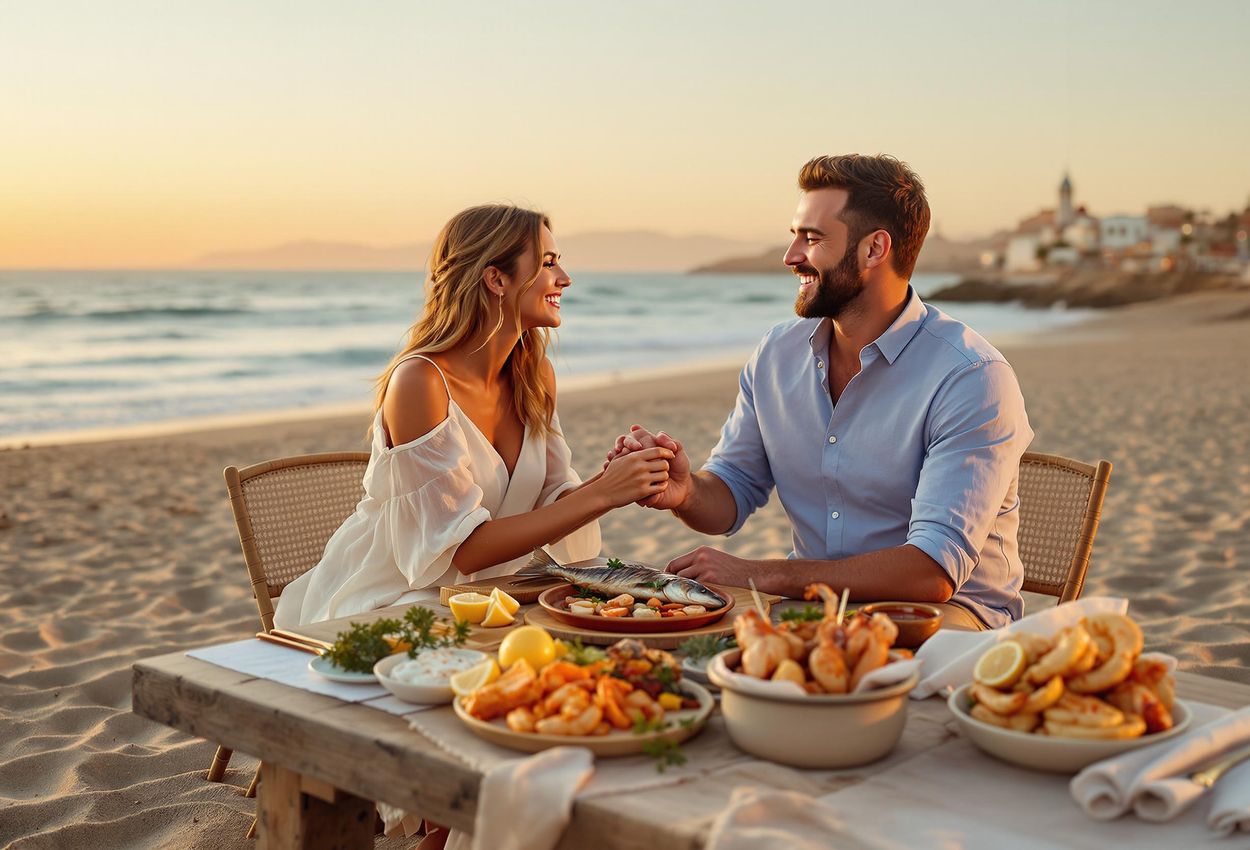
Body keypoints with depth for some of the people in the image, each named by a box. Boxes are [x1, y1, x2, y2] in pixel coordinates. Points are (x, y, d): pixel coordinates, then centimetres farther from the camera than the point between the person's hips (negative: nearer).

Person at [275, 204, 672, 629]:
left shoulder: (535, 375, 1)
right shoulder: (419, 381, -22)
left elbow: (550, 503, 3)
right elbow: (463, 549, -23)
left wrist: (612, 479, -17)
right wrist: (599, 496, -26)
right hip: (381, 605, -7)